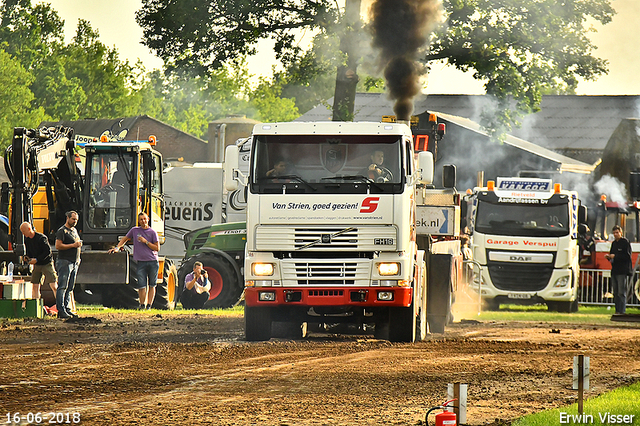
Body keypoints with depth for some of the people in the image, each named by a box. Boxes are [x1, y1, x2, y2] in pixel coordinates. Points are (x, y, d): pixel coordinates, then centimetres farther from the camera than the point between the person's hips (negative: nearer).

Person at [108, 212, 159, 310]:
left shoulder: (152, 232, 4)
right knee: (141, 286, -8)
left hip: (153, 262, 0)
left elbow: (157, 248, 1)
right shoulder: (134, 230, 9)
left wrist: (145, 241, -8)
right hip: (141, 262, 0)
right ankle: (142, 304, 3)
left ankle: (149, 304, 9)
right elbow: (124, 239, 20)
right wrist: (117, 248, 6)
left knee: (151, 285, 4)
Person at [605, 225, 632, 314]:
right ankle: (617, 310, 11)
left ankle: (622, 311, -11)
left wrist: (615, 256, -16)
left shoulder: (625, 242, -4)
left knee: (621, 292, -10)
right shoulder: (614, 243, 18)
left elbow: (627, 256, -12)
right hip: (614, 271, 8)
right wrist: (609, 256, 3)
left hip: (622, 271, -8)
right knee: (615, 293, 7)